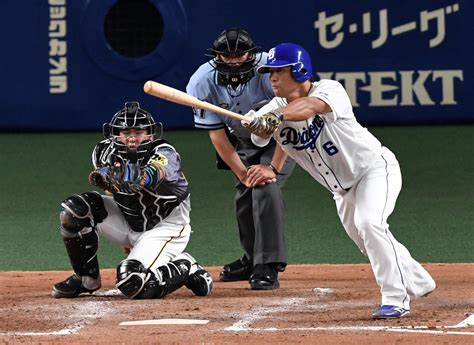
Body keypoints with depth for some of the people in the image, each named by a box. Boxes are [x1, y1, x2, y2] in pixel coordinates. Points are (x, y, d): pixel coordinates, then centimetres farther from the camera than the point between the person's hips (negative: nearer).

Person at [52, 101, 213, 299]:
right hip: (128, 222, 6)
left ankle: (185, 268, 3)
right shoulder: (107, 152, -9)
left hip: (166, 228, -6)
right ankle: (86, 279, 3)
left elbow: (149, 176, -47)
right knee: (74, 209, -14)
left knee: (132, 284, -26)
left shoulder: (164, 154, -26)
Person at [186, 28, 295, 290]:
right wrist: (243, 174, -24)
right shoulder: (203, 83, -24)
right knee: (244, 197, 4)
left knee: (265, 188, -23)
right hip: (244, 141, 4)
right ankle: (252, 260, 29)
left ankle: (268, 267, -24)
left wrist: (273, 167, -33)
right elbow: (216, 133, -18)